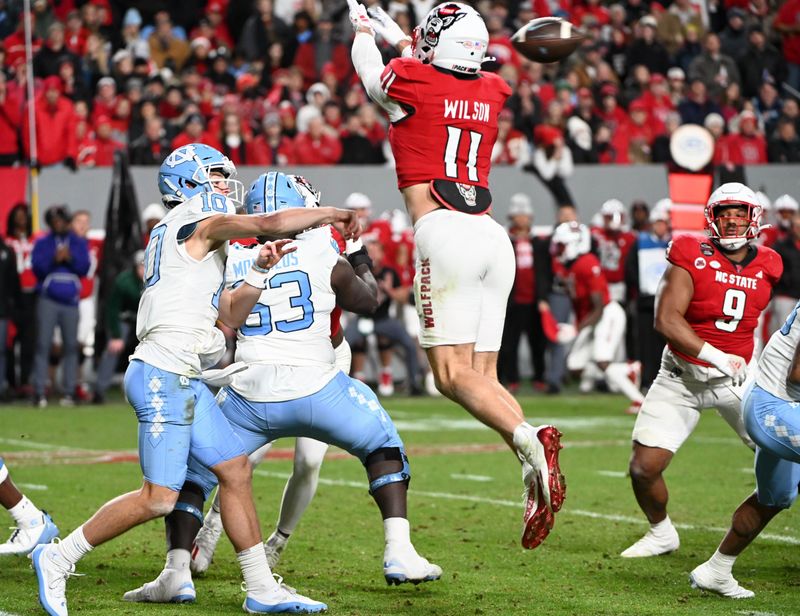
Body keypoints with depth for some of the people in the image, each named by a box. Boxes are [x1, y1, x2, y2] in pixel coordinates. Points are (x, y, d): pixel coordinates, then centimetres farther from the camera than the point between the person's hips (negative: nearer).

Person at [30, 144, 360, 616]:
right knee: (159, 498, -9)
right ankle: (58, 559, 1)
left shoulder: (193, 245, 22)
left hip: (184, 381, 10)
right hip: (164, 376, -10)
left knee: (235, 471, 8)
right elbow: (272, 224, -13)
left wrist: (260, 271, 12)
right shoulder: (199, 222, -6)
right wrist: (331, 214, 1)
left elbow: (229, 315, 23)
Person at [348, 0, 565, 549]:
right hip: (494, 240, 6)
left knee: (454, 373, -9)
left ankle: (529, 442, -33)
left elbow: (369, 69, 26)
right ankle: (539, 478, -14)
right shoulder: (493, 93, 16)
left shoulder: (409, 81, 2)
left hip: (444, 234, -6)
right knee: (483, 375, 6)